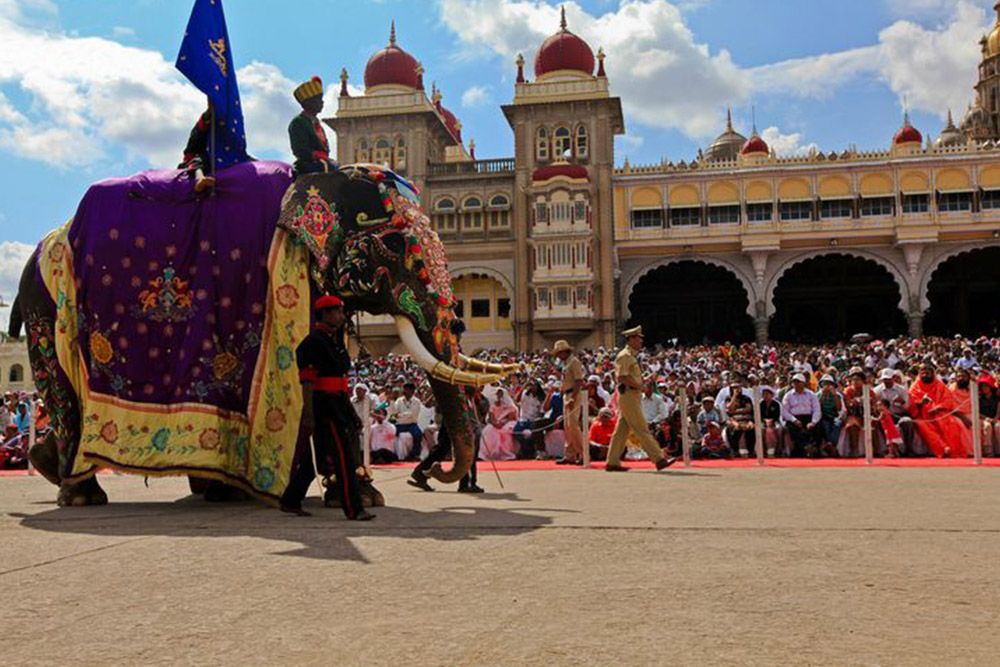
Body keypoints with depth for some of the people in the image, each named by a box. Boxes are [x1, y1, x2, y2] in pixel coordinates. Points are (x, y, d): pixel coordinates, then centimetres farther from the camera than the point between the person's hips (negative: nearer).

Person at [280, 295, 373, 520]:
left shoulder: (333, 341, 18)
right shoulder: (314, 342, -11)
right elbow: (307, 380, -16)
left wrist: (348, 409, 21)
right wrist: (308, 415, -21)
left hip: (336, 404, 10)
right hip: (323, 404, -10)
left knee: (316, 457, 14)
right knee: (343, 455, -9)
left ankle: (290, 502, 24)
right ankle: (354, 509, -6)